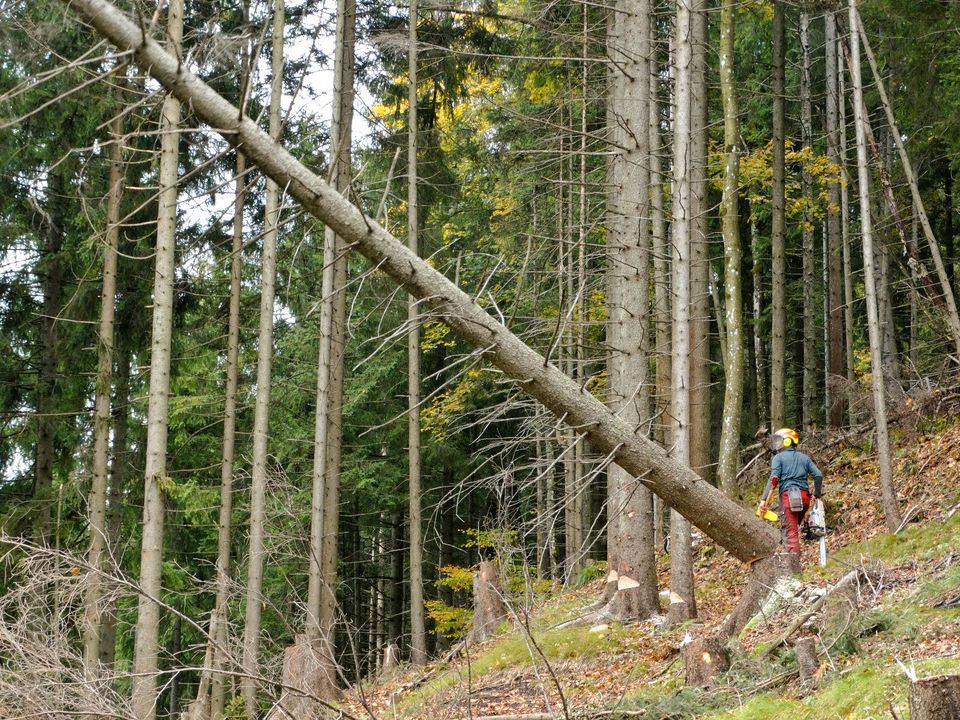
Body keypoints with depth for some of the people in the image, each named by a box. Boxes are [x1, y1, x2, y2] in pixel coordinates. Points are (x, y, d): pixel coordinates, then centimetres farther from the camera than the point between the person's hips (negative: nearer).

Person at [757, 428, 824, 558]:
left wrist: (763, 499, -12)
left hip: (788, 495, -5)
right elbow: (818, 475, 9)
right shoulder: (804, 457, 18)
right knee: (794, 528, 18)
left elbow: (774, 479, -8)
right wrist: (817, 494, 21)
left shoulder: (779, 457, 4)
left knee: (790, 531, -6)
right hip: (804, 496, 5)